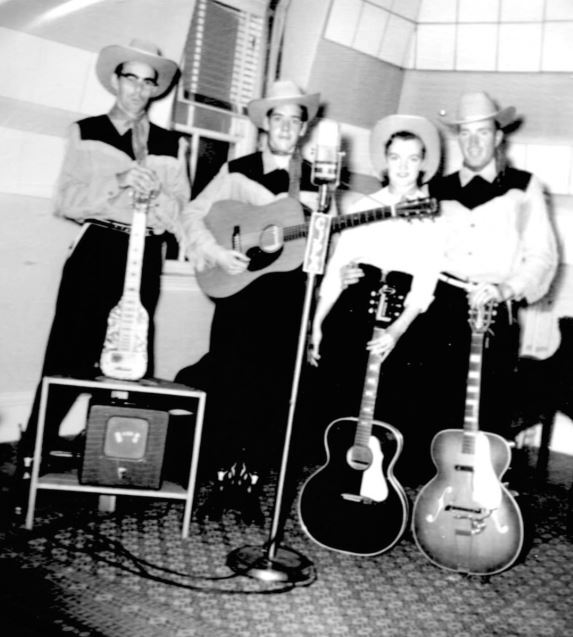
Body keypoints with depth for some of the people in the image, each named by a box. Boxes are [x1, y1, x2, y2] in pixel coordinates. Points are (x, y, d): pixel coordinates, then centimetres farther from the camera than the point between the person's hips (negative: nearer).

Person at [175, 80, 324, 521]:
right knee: (228, 385, 0)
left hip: (291, 294, 2)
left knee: (276, 391, 2)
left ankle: (251, 486, 14)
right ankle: (222, 480, 15)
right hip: (239, 289, -1)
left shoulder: (317, 180, 9)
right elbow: (194, 215, 3)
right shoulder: (237, 170, 5)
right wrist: (216, 252, -11)